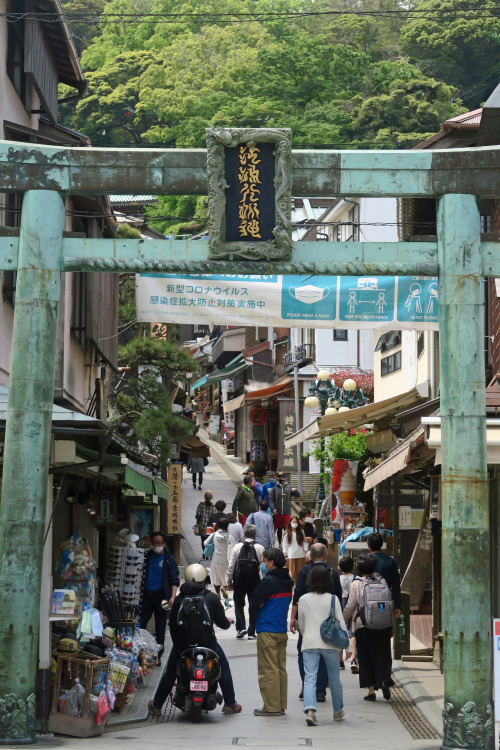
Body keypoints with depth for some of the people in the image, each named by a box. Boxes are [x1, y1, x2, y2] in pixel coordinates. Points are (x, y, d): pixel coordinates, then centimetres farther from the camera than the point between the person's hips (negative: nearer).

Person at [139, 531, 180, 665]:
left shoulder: (169, 559, -1)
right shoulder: (147, 556, 10)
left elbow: (174, 580, -4)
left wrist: (172, 596, -16)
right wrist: (140, 590, 9)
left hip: (161, 595, -3)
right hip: (147, 594, 3)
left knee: (160, 628, 4)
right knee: (140, 624, -3)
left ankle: (158, 655, 13)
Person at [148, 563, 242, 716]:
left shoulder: (179, 599, 5)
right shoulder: (211, 598, -1)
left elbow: (172, 624, 9)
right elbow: (222, 622, 3)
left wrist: (176, 641, 23)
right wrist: (228, 622, 27)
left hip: (182, 642, 2)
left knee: (170, 671, 18)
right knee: (224, 667, 19)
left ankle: (156, 705, 21)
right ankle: (230, 704, 19)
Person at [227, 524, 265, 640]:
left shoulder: (237, 547, -3)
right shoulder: (260, 548, -4)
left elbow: (231, 564, 0)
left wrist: (229, 579, 7)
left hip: (239, 578, 0)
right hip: (254, 579, 0)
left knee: (239, 604, 14)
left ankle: (241, 627, -3)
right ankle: (251, 633, 9)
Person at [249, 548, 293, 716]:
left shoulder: (269, 581, -15)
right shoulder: (287, 581, 10)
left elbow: (254, 603, -13)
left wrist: (254, 615, 9)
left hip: (267, 631, -8)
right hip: (282, 630, 8)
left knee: (268, 670, -3)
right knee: (281, 669, 11)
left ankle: (271, 707, -2)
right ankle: (280, 705, 14)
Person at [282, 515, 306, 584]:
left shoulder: (300, 533, 10)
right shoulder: (287, 534, 0)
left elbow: (303, 544, 11)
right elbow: (285, 545, -1)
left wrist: (304, 555, 6)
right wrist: (285, 556, -8)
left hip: (300, 555, 3)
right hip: (291, 556, -3)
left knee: (299, 572, 4)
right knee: (292, 572, -6)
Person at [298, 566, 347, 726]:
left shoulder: (304, 599, 2)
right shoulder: (333, 599, -3)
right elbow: (341, 624, -2)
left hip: (309, 642, 0)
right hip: (330, 642, 0)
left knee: (309, 678, -5)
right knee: (334, 678, 15)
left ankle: (310, 710, -24)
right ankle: (338, 711, 27)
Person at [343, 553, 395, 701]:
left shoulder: (356, 584, -6)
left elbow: (350, 607, -4)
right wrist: (391, 626, 15)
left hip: (364, 626, -2)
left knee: (366, 658, 6)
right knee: (383, 655, 12)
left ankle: (371, 690, 6)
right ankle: (385, 679, -8)